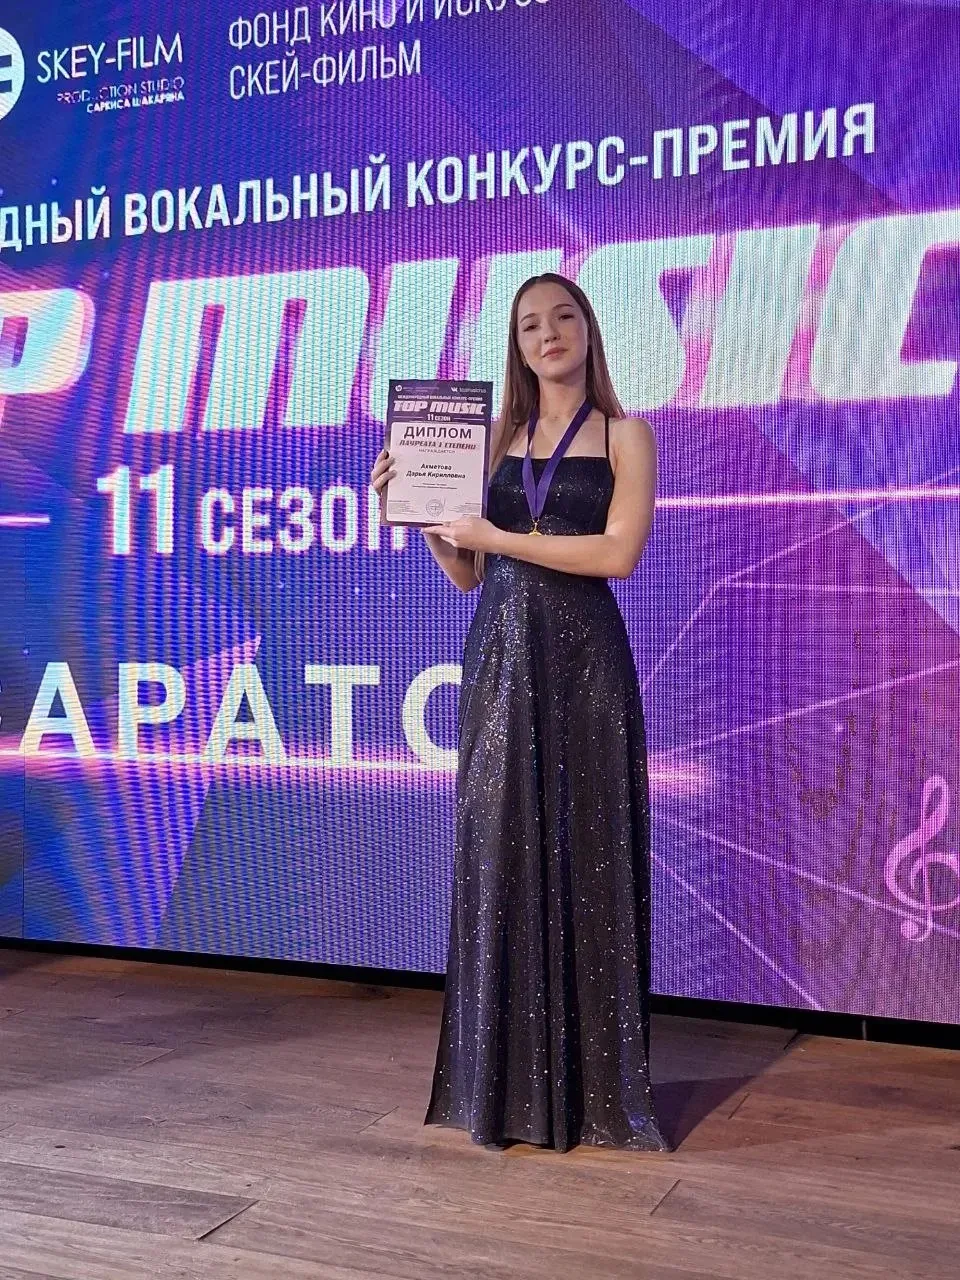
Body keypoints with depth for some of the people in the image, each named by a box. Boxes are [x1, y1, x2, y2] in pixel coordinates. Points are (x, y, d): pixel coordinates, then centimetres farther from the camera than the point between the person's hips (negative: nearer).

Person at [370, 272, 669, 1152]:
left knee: (585, 856, -1)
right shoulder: (497, 439, 15)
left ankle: (594, 1087, 9)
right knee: (498, 858, 3)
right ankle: (507, 1084, 13)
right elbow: (466, 574, 14)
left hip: (582, 657, -3)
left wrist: (499, 535, -11)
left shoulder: (624, 435, 4)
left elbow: (618, 553, -12)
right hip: (500, 659, 4)